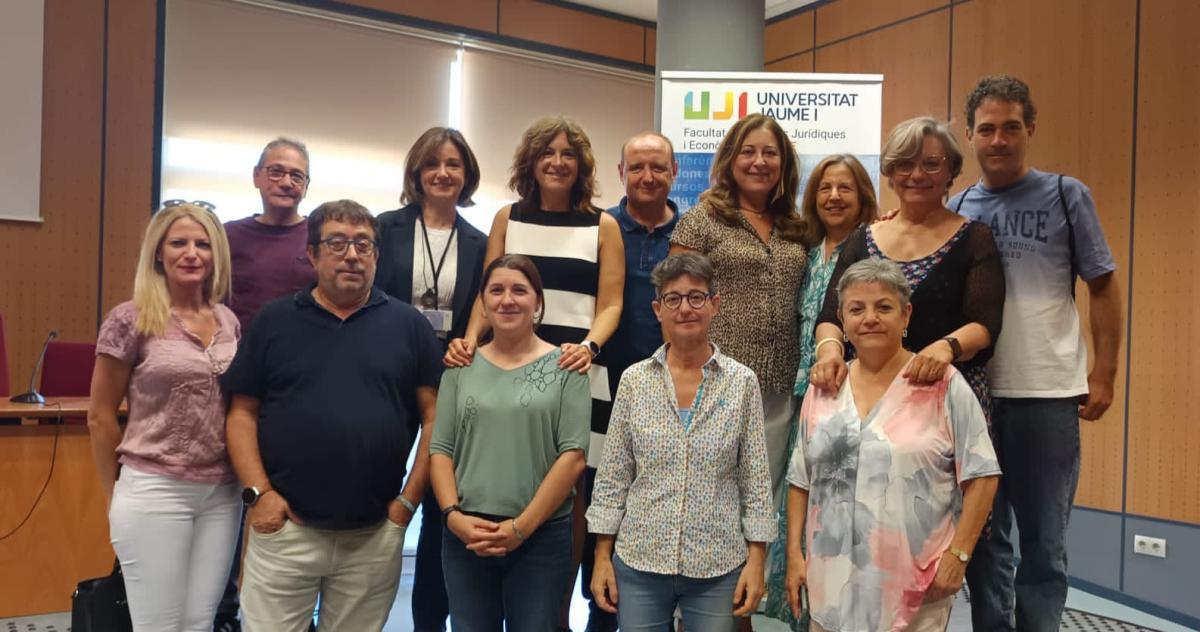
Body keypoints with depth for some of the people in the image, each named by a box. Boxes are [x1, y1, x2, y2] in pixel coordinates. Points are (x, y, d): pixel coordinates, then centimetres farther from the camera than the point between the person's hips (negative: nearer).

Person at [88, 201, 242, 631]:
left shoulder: (229, 322, 7)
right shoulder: (131, 320, -7)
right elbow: (100, 417, -1)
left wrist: (246, 482, 11)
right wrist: (114, 496, 4)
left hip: (222, 494, 5)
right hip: (154, 491, -4)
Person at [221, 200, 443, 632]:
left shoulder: (408, 324, 3)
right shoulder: (274, 320, 4)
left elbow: (435, 415, 1)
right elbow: (243, 413, 3)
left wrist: (410, 498, -5)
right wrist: (258, 492, -7)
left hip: (375, 534, 1)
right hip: (284, 527, 0)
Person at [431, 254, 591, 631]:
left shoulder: (564, 367, -1)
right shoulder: (461, 366, 7)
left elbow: (573, 456, -7)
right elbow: (440, 450, 6)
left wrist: (522, 526, -11)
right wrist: (453, 515, -9)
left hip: (541, 536, -2)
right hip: (465, 536, 2)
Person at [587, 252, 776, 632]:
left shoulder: (742, 382, -3)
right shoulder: (634, 380, 0)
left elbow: (756, 481, 0)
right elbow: (612, 476, 2)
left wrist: (756, 561, -4)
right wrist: (602, 557, 0)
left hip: (718, 567, -1)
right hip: (638, 562, 1)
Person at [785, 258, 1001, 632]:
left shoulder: (943, 384, -6)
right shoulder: (822, 389, 6)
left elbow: (981, 476, -6)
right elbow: (800, 482, 10)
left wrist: (958, 553, -12)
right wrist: (794, 553, 6)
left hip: (913, 586, -3)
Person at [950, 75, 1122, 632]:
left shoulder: (1066, 196, 1)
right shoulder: (957, 209, 7)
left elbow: (1102, 288, 2)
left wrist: (1104, 374, -4)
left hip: (1048, 393, -2)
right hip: (973, 391, 2)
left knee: (1044, 540, 8)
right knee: (985, 536, 12)